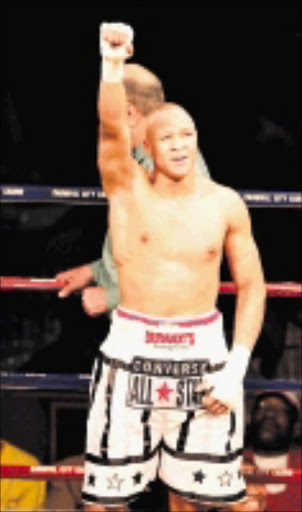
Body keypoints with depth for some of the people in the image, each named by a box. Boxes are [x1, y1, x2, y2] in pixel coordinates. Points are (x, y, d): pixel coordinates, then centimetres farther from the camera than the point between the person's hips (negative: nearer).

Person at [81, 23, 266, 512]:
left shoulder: (226, 204, 0)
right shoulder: (128, 188, -4)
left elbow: (251, 284, 5)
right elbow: (112, 127, -23)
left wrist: (237, 368, -4)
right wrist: (112, 64, -41)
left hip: (203, 354, 1)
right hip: (131, 351, -1)